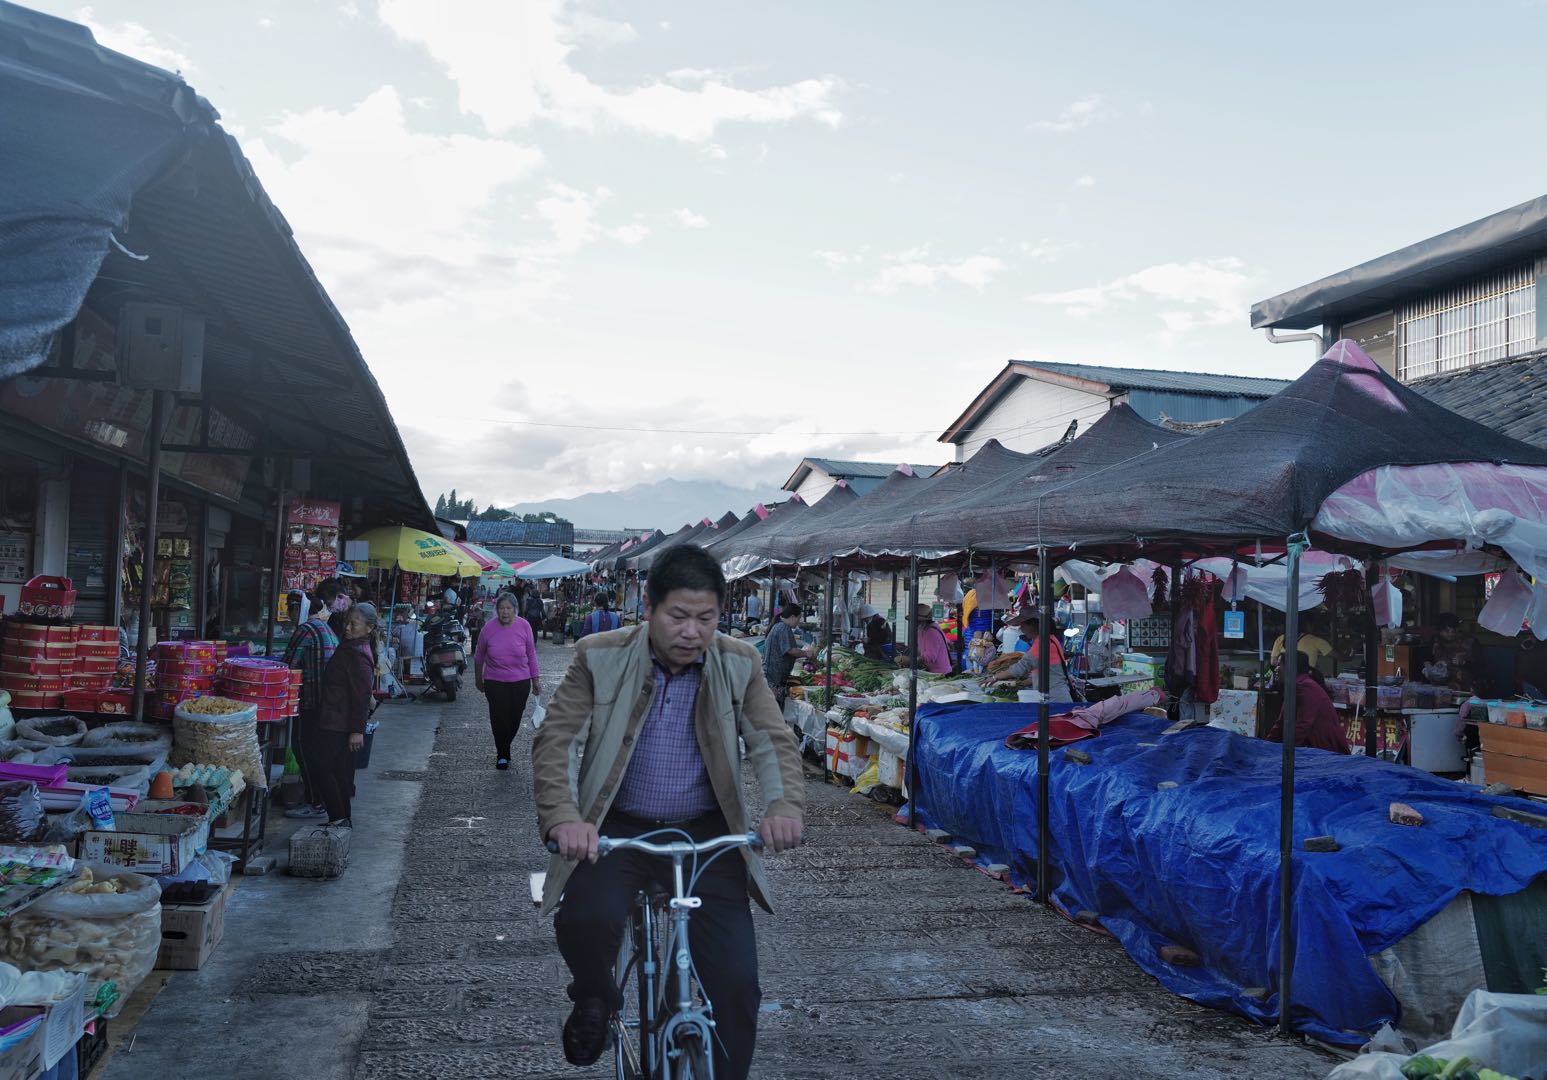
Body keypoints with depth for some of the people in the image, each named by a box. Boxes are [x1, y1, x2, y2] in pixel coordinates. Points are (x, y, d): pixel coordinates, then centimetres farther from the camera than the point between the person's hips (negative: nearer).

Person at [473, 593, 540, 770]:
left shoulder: (524, 626, -6)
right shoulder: (489, 629, -7)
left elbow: (531, 654, 3)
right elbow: (479, 656, 8)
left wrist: (536, 679, 4)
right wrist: (478, 679, 16)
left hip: (521, 682, 1)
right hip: (495, 682, -1)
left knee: (514, 719, 8)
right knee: (499, 719, -3)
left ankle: (504, 748, 35)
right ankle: (502, 755, 16)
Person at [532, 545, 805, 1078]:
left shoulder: (737, 664, 0)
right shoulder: (600, 658, -5)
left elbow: (773, 741, -2)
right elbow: (555, 740, -7)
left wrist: (784, 805, -22)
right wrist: (563, 817, -24)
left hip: (706, 833, 2)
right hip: (618, 828, -1)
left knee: (736, 983, -9)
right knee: (585, 920, -30)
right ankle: (595, 999, 8)